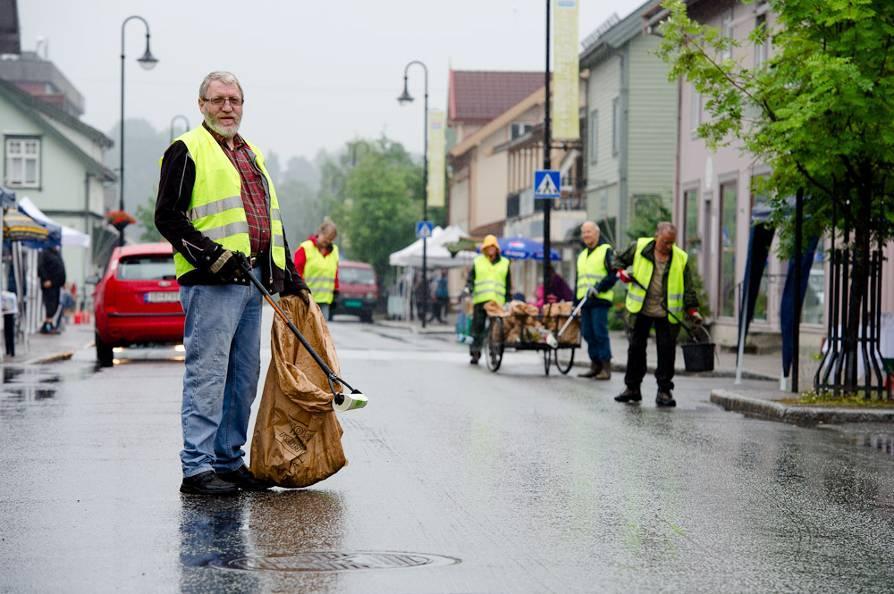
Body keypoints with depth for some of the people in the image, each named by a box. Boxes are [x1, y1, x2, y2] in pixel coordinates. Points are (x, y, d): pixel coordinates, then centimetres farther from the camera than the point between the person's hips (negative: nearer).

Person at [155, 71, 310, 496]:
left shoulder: (251, 155, 24)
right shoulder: (187, 151, 0)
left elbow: (271, 221, 28)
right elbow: (167, 216, -8)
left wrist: (290, 278, 22)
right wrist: (213, 256, -18)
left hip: (251, 281, 8)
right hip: (211, 284, -8)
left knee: (243, 377, 10)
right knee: (208, 374, -9)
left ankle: (229, 461, 18)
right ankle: (197, 468, -7)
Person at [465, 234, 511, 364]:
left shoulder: (504, 263, 15)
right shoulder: (478, 262, 14)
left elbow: (508, 285, 17)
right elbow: (470, 279, 13)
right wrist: (468, 289, -7)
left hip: (498, 301, 0)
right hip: (480, 300, 0)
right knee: (478, 327, -1)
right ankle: (475, 353, 5)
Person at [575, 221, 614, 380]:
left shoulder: (606, 251, -2)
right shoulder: (582, 255, 22)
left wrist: (599, 288, -20)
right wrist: (575, 302, 20)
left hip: (599, 300, -7)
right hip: (584, 301, 7)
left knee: (600, 333, -10)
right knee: (588, 334, 7)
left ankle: (606, 368, -8)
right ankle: (595, 366, 14)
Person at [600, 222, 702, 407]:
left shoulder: (681, 258, -1)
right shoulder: (639, 247, -2)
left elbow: (688, 288, 0)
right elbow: (620, 260, 12)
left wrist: (692, 310, -11)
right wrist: (621, 272, -10)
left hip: (667, 313, 0)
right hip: (641, 309, 1)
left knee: (667, 351, -2)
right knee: (636, 348, 7)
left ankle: (664, 390, 6)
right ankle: (632, 388, 19)